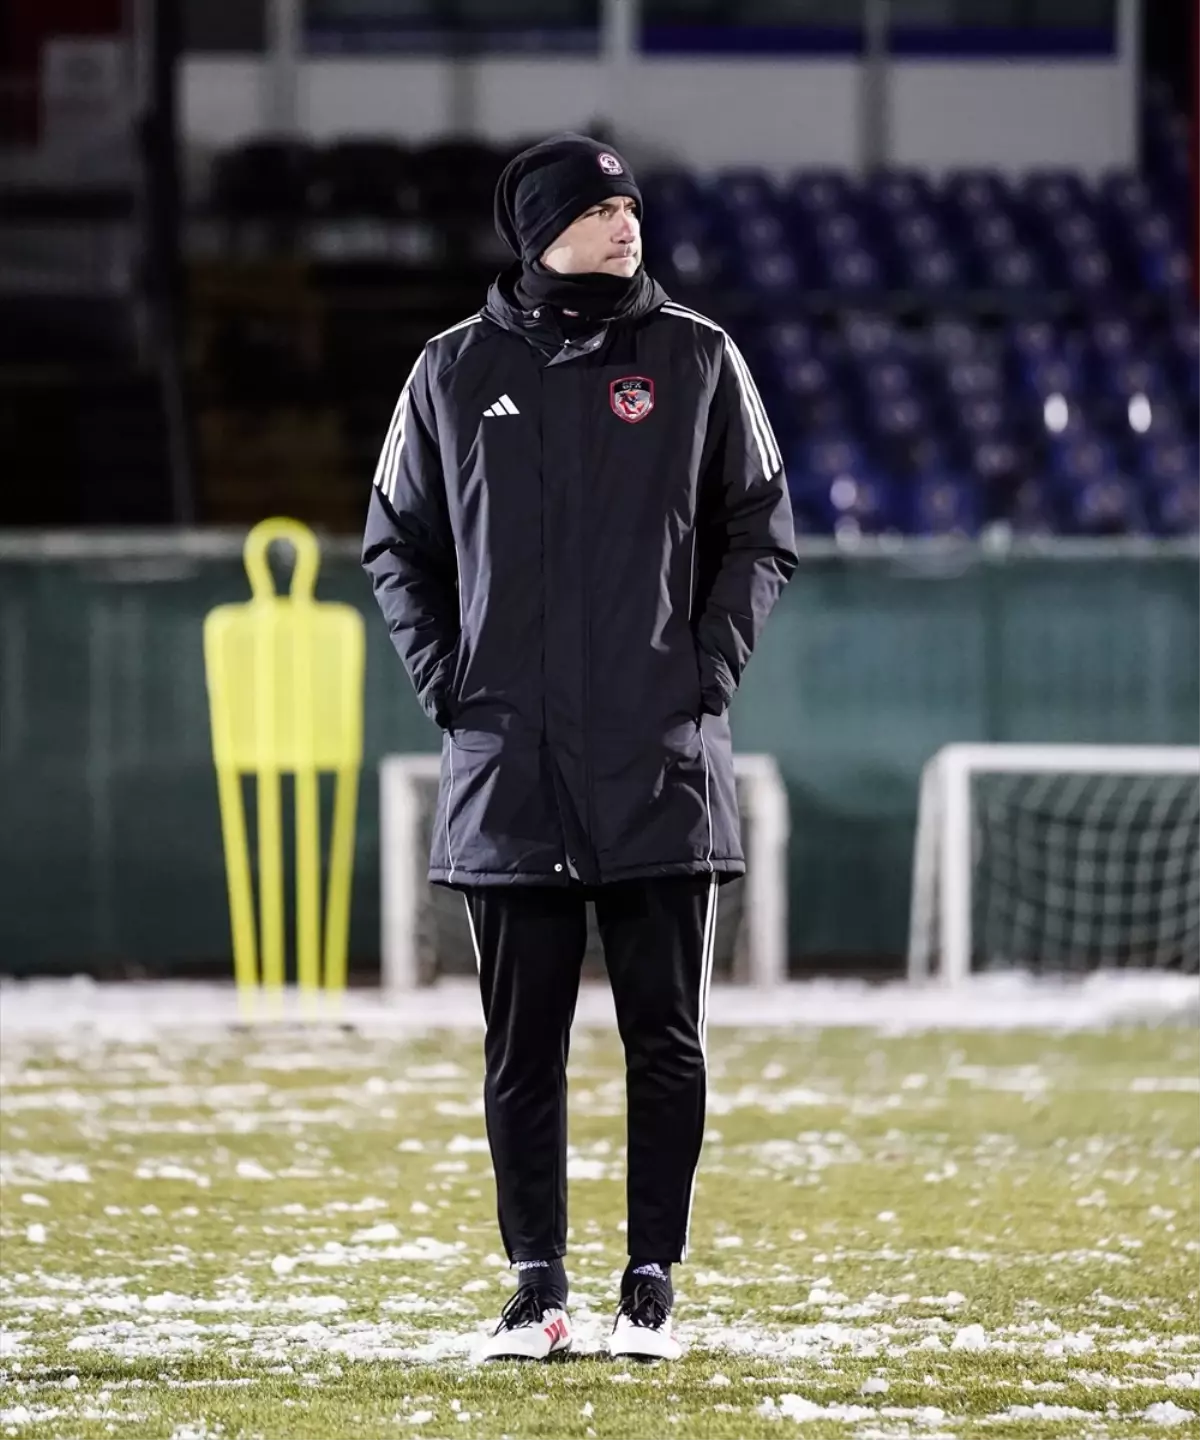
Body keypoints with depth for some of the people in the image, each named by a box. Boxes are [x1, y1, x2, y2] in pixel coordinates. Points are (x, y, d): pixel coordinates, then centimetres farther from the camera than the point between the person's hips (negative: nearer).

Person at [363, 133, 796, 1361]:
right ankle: (537, 1285, 9)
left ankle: (652, 1283, 8)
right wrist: (444, 680, 3)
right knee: (522, 1048, 3)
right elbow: (395, 541, 15)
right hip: (507, 767, 1)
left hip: (662, 764, -1)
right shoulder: (457, 371, 7)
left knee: (666, 1038, 1)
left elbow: (760, 533, 9)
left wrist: (710, 668, -3)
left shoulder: (697, 360, 5)